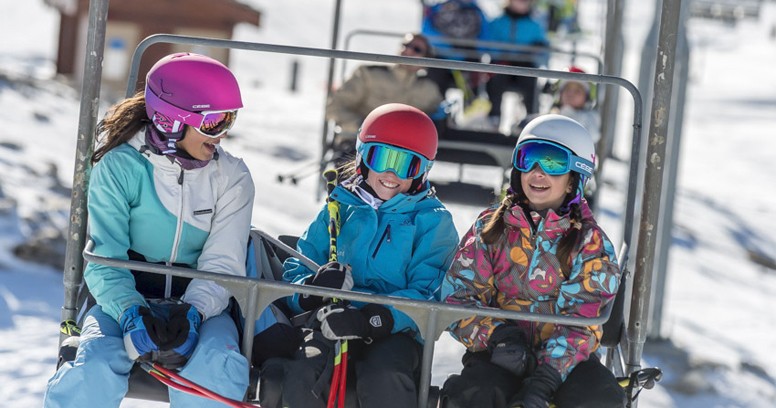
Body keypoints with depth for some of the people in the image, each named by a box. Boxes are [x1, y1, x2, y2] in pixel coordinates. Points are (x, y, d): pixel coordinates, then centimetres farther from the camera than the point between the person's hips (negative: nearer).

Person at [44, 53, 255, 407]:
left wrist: (192, 313, -27)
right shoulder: (120, 167, -8)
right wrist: (132, 313, -31)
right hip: (126, 298, -1)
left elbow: (222, 265, -7)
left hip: (199, 301, 2)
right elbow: (105, 259, -13)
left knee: (219, 369, -32)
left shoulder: (232, 178, -1)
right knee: (95, 369, -33)